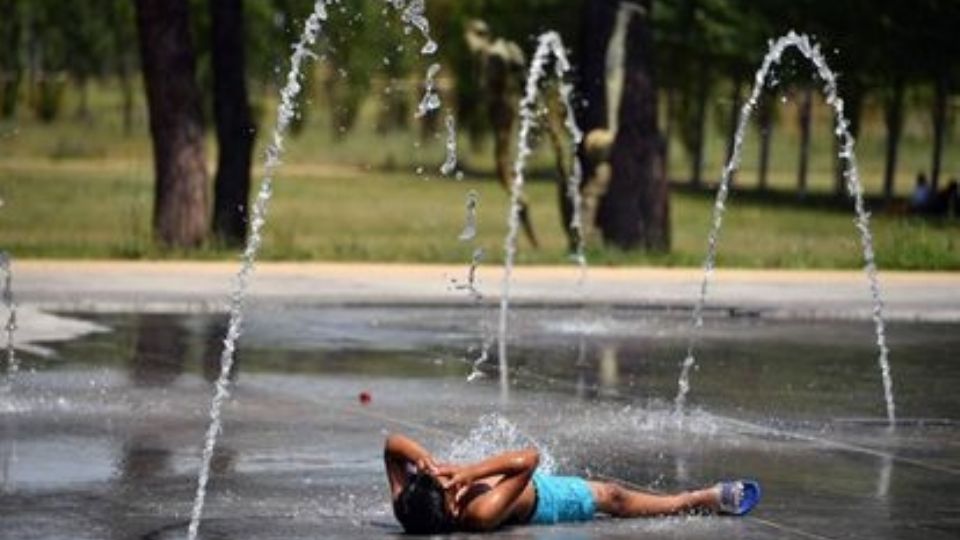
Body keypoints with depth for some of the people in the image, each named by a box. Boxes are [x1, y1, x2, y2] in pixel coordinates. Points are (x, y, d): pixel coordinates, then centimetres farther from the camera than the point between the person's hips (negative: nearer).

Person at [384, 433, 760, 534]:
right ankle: (702, 500, 39)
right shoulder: (481, 513, -49)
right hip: (541, 499, -6)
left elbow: (393, 444, -27)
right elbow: (528, 458, -49)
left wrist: (422, 457, -45)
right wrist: (471, 471, -53)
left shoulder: (408, 507, -34)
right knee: (612, 498, 17)